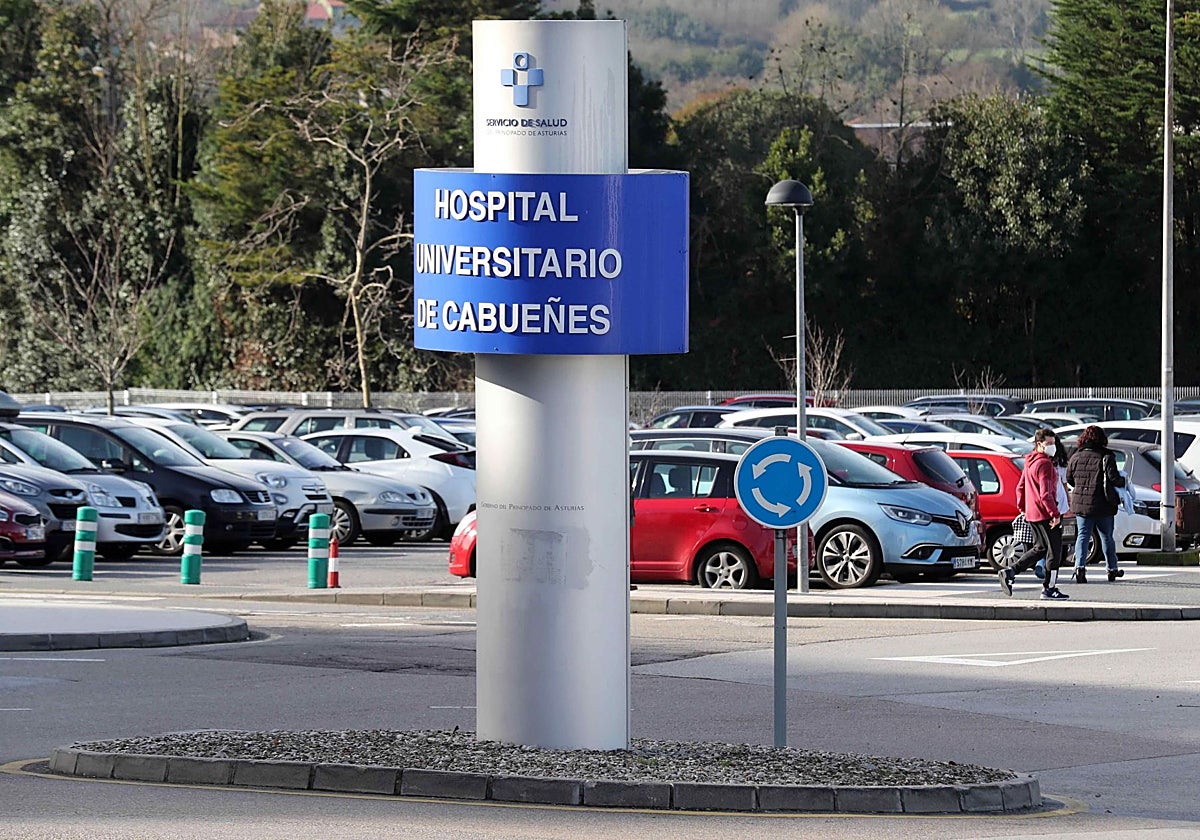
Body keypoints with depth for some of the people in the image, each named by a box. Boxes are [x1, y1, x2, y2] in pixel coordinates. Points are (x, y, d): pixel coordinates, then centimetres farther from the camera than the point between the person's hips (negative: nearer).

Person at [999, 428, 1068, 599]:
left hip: (1032, 513, 10)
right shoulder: (1044, 464, -16)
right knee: (1054, 551, 0)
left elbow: (1020, 487, 22)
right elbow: (1045, 493, -23)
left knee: (1040, 548, 18)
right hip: (1045, 513, -10)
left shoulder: (1030, 463, 15)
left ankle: (1009, 573, 10)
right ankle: (1049, 588, 4)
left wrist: (1022, 507, 26)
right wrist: (1055, 514, -21)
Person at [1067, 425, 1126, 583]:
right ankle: (1112, 569, 22)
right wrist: (1124, 481, 5)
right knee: (1107, 537, 12)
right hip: (1102, 504, -2)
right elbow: (1114, 478, -15)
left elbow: (1069, 479, 10)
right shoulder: (1106, 457, -10)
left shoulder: (1076, 457, 2)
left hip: (1080, 504, 2)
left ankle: (1079, 566, -15)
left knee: (1083, 535, 5)